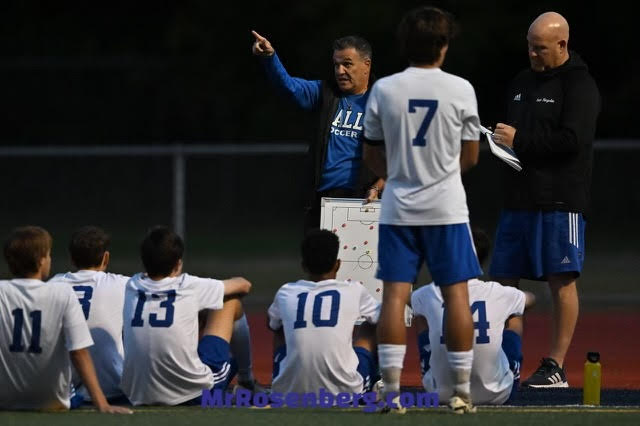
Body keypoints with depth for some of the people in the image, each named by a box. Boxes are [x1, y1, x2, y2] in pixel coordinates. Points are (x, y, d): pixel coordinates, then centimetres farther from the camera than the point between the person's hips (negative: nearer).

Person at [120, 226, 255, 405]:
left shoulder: (132, 287, 2)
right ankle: (246, 381, 34)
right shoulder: (190, 287, -7)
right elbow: (244, 285, 12)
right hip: (195, 394, -4)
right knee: (232, 301, 16)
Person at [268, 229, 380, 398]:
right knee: (371, 327, 25)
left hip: (289, 391, 2)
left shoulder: (285, 293, 6)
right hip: (345, 391, -2)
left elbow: (273, 325, 30)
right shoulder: (354, 291, 2)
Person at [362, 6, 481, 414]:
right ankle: (462, 391, 4)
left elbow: (373, 157, 7)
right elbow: (470, 157, 4)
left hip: (398, 206, 1)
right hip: (447, 206, -1)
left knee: (395, 295, 1)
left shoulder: (384, 89, -1)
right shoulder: (460, 89, -5)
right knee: (456, 293, 4)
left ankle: (391, 390, -4)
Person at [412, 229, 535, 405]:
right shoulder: (498, 294, -9)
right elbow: (530, 298, 19)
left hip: (442, 394, 1)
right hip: (495, 395, -1)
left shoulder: (429, 294, -8)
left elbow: (412, 299, 23)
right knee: (515, 317, 24)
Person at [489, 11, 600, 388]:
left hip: (560, 201, -8)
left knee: (561, 280, -5)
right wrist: (499, 139, 6)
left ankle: (557, 367, -3)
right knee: (503, 281, 6)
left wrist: (520, 140, -15)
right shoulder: (522, 83, 19)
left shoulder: (579, 85, -6)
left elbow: (573, 140, -17)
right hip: (518, 200, 8)